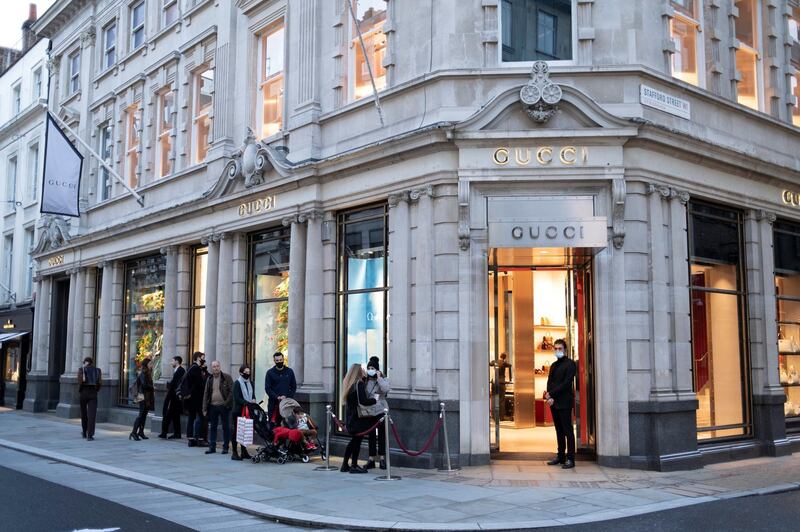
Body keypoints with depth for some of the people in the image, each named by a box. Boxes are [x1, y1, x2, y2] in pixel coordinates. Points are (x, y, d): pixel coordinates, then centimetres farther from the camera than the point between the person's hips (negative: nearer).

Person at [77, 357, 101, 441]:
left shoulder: (81, 370, -1)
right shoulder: (97, 370, 4)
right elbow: (98, 383, -2)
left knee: (84, 414, 17)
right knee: (92, 415, -4)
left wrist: (79, 391, 3)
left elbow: (80, 382, -13)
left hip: (83, 393, 0)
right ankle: (90, 435, -14)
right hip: (93, 394, 0)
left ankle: (85, 433, 29)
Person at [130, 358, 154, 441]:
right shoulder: (143, 373, -12)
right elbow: (144, 385, -21)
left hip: (148, 397, 9)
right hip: (143, 396, -9)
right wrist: (153, 388, -9)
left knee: (144, 415, 10)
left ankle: (141, 432, 14)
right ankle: (134, 432, -9)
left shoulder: (148, 373, 17)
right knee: (142, 415, -10)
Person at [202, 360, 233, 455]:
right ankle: (212, 447, 15)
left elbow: (231, 392, -6)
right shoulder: (209, 379, 10)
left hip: (224, 406, -4)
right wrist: (205, 408, 6)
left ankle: (225, 447, 11)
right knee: (213, 427, 8)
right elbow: (206, 394, 11)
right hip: (212, 407, 4)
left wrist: (227, 403, -14)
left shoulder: (227, 378, -2)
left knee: (225, 427, 3)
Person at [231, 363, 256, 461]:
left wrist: (253, 400, -3)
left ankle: (244, 451, 15)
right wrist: (248, 403, -22)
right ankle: (234, 452, 0)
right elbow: (237, 398, -14)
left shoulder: (250, 383, 15)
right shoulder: (237, 383, -6)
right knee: (236, 431, -3)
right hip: (238, 411, -6)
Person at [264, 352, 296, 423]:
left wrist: (286, 397, -4)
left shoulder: (289, 371, 10)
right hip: (274, 403, -1)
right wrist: (277, 397, -11)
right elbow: (267, 388, 1)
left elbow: (294, 386, 10)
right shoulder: (270, 372, 5)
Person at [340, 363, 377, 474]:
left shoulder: (348, 384, 9)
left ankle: (345, 465, 21)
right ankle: (354, 465, 8)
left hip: (349, 418, 8)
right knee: (357, 440, 2)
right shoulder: (359, 384, -16)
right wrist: (375, 400, -10)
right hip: (358, 418, -8)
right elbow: (363, 401, -23)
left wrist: (364, 377, 14)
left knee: (354, 440, 18)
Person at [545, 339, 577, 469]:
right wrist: (549, 397, -3)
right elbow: (549, 382, 14)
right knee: (559, 430, 11)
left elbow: (566, 383, -14)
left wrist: (551, 394, -13)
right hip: (554, 402, 8)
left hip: (564, 402, -8)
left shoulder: (569, 364, -6)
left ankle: (570, 459, -4)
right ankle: (560, 456, 16)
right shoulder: (554, 365, 19)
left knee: (567, 430, -6)